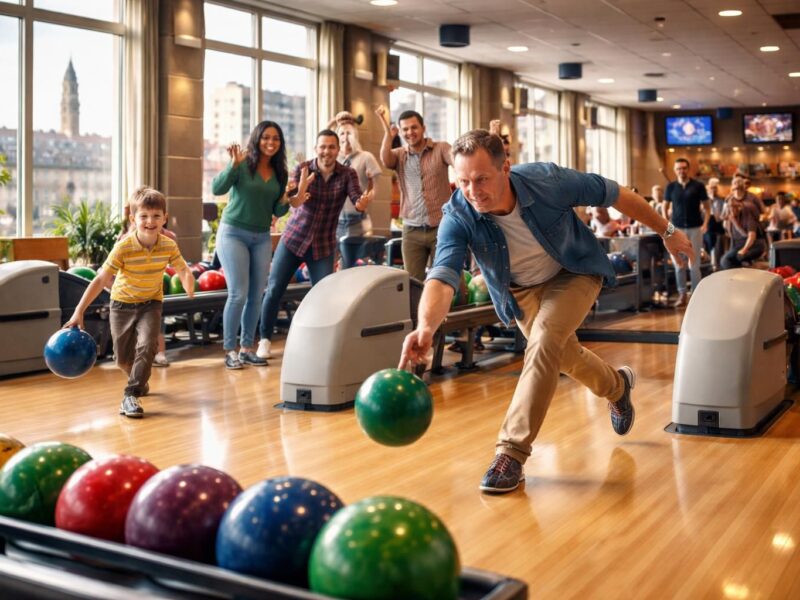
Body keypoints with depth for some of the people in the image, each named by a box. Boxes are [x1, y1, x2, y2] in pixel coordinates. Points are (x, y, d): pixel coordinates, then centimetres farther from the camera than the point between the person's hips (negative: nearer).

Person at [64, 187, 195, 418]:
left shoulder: (169, 246, -16)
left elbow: (183, 270, -5)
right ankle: (140, 381, 43)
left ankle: (131, 396, -18)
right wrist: (79, 312, -25)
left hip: (151, 303, 1)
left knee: (147, 346, -25)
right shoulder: (123, 248, -24)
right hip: (122, 303, 0)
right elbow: (100, 280, -23)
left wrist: (189, 285, -30)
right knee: (123, 359, 9)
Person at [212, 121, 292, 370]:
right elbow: (217, 189, -21)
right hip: (233, 234, -5)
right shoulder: (243, 165, -9)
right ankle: (229, 350, 0)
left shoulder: (280, 173, 6)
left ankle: (247, 347, 15)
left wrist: (285, 201, -10)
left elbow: (277, 212, 11)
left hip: (262, 238, 5)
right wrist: (234, 164, -33)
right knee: (238, 294, -9)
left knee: (256, 296, 5)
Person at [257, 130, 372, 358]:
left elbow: (357, 202, -21)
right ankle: (265, 339, 16)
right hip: (294, 237, 0)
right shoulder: (303, 169, -11)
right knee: (274, 290, 0)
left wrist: (364, 203, -45)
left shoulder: (348, 174, -9)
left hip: (323, 245, 0)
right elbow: (293, 203, -21)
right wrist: (300, 193, -45)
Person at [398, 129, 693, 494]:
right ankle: (617, 387, 52)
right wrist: (426, 327, -65)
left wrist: (667, 232, -6)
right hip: (520, 291, 3)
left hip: (574, 274, -3)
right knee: (565, 356, 17)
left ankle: (512, 451, -22)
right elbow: (442, 276, -44)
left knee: (545, 336, -28)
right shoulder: (457, 216, -32)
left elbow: (616, 195, -18)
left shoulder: (549, 181, -34)